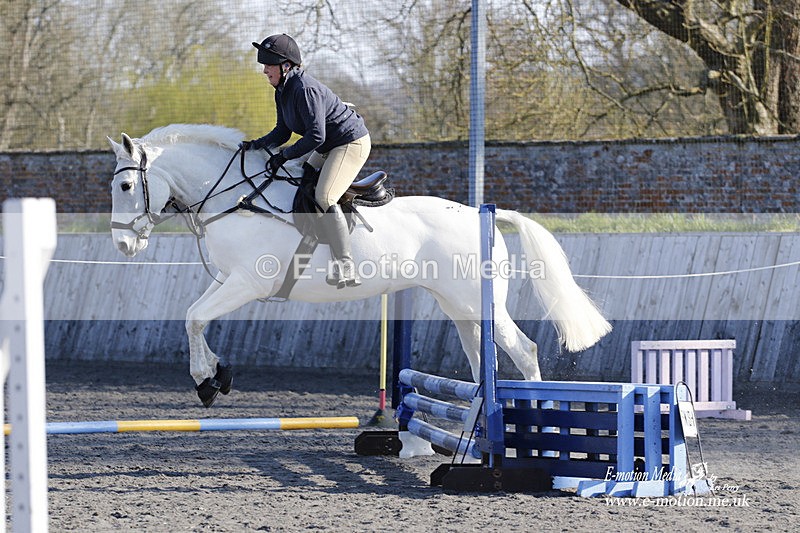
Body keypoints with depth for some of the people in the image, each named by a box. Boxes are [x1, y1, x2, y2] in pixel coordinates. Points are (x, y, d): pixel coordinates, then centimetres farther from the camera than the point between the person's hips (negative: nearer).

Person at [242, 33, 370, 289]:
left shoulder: (305, 90, -26)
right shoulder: (283, 91, 5)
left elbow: (315, 136, -29)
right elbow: (283, 132, 11)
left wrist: (284, 156, -26)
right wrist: (255, 145, -4)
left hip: (351, 143, -11)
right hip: (329, 148, 11)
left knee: (324, 197, -25)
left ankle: (345, 266, -26)